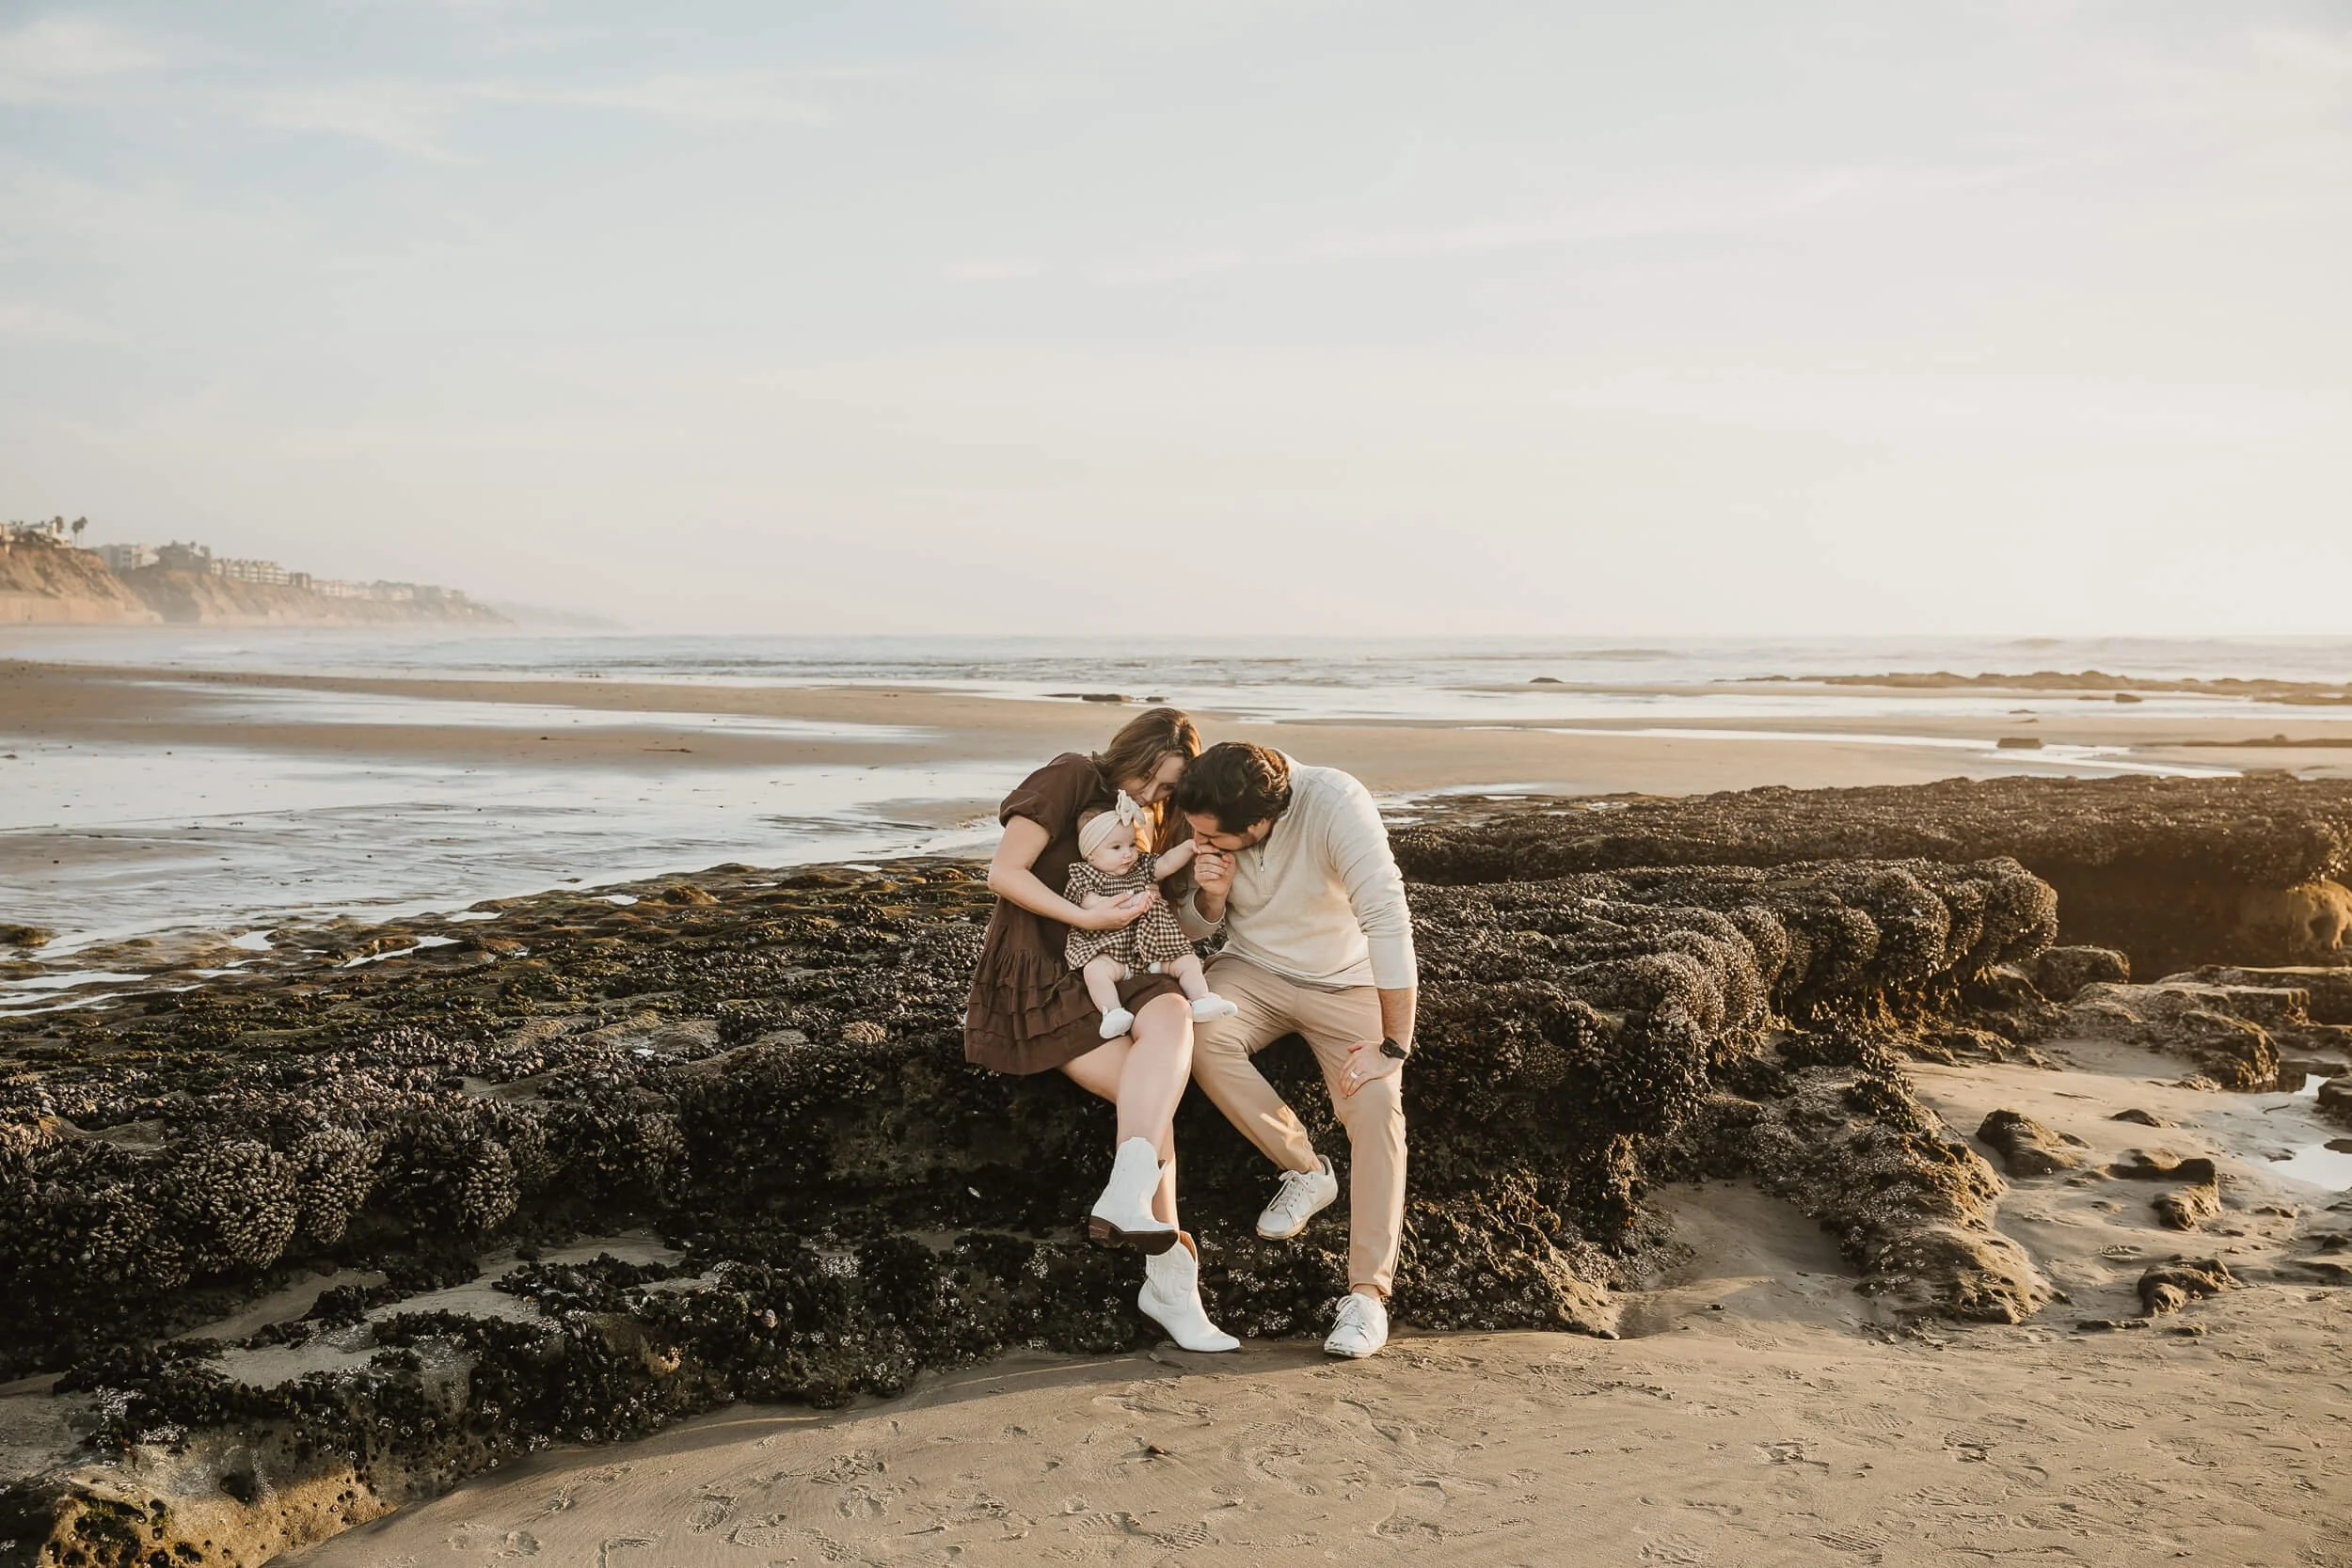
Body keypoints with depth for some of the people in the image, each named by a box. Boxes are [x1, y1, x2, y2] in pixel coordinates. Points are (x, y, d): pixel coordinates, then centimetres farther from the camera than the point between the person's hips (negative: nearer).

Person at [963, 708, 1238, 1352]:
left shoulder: (1150, 822, 20)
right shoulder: (1070, 778, -3)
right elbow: (1005, 873, -11)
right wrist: (1086, 916, -19)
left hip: (1105, 977, 6)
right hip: (1035, 979, -6)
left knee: (1172, 1017, -28)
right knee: (1149, 1093, -26)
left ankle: (1124, 1201, -34)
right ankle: (1170, 1275, -26)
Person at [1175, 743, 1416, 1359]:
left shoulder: (1335, 805, -31)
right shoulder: (1205, 820, -15)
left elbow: (1388, 920, -32)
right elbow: (1191, 927, 1)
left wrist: (1393, 1046, -32)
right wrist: (1211, 896, -24)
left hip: (1346, 982, -3)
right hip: (1253, 969, 3)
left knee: (1377, 1104, -25)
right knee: (1202, 1040, -28)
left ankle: (1367, 1294, -18)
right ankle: (1307, 1170, -7)